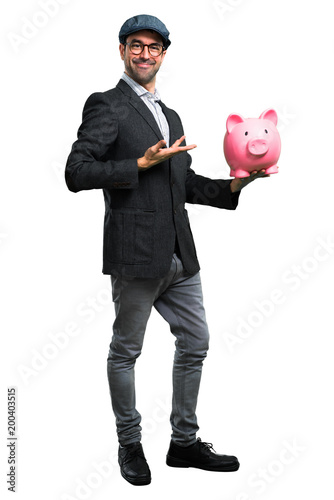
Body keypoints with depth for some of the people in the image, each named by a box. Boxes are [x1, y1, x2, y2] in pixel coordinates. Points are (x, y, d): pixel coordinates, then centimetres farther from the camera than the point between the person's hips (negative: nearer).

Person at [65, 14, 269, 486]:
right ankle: (130, 446, 23)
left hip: (179, 253, 8)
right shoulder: (106, 106, -4)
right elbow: (76, 173, -13)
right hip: (135, 251, -8)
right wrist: (140, 164, -17)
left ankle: (184, 442, 25)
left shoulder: (170, 116, 19)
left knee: (195, 344, 12)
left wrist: (234, 185, 7)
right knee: (126, 350, 6)